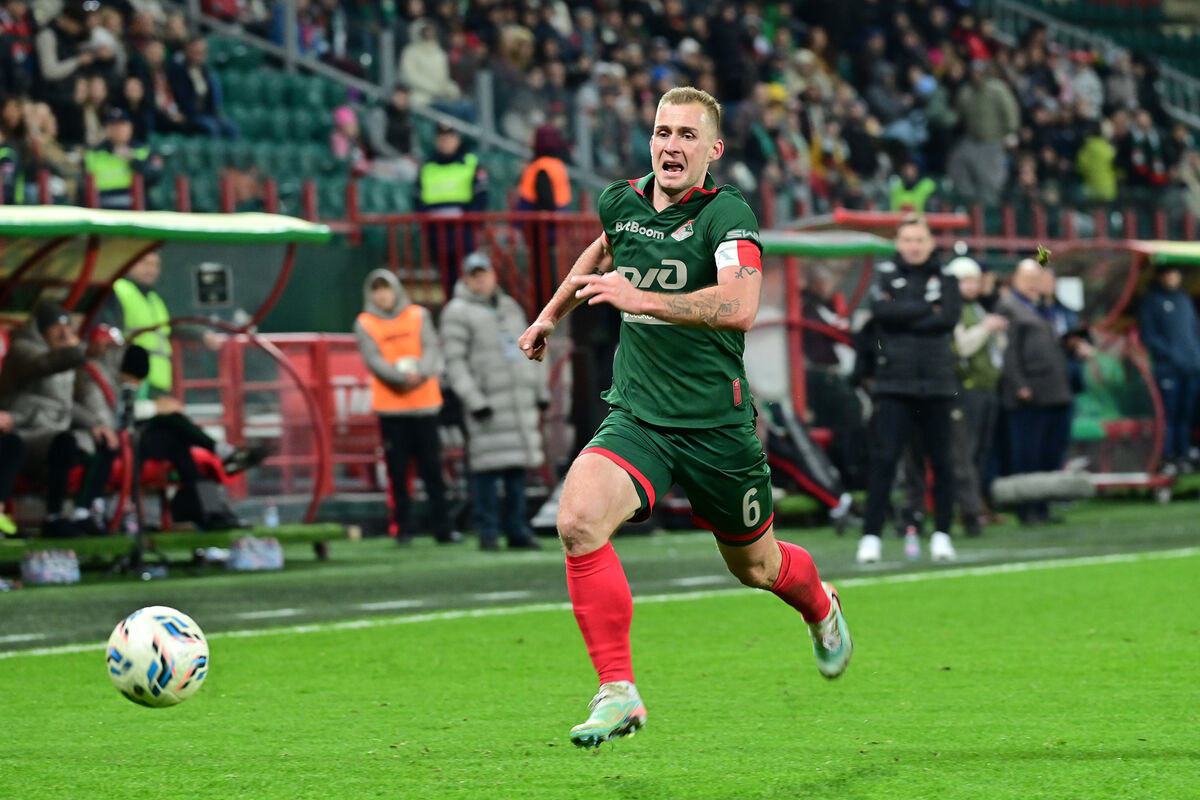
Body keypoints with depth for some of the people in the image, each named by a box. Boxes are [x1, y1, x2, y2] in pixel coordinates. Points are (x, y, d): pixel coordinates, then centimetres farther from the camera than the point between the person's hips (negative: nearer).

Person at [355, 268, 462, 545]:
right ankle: (402, 528, 5)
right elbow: (373, 360, -7)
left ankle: (443, 527, 2)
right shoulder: (365, 325, 4)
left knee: (432, 469, 1)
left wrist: (420, 372, -21)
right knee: (397, 470, -1)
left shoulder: (419, 316, 9)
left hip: (424, 403, 1)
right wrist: (401, 377, -23)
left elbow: (432, 348, -1)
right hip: (390, 407, -1)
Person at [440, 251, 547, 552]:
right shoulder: (458, 313, -2)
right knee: (487, 467, -10)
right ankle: (488, 532, -6)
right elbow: (454, 361, -9)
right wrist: (474, 400, -17)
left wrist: (541, 390, 18)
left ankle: (517, 530, 11)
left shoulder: (510, 307, 20)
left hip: (520, 400, 6)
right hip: (487, 399, -6)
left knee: (518, 465, 6)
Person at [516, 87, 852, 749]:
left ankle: (820, 607, 55)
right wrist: (552, 313, 36)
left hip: (717, 424, -3)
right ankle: (617, 691, -19)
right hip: (635, 416, 3)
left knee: (755, 566, 16)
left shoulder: (726, 213, -16)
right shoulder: (622, 202, 2)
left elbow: (740, 306, -34)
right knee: (578, 518, -26)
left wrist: (641, 299, -41)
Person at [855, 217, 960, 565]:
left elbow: (949, 318, -7)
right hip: (894, 383, -1)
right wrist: (927, 309, -7)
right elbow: (881, 310, -10)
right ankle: (871, 536, -7)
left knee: (941, 460, 3)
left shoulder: (945, 278, 10)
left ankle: (942, 534, 13)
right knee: (883, 458, -8)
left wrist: (904, 318, -8)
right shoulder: (886, 274, 9)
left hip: (936, 382, 1)